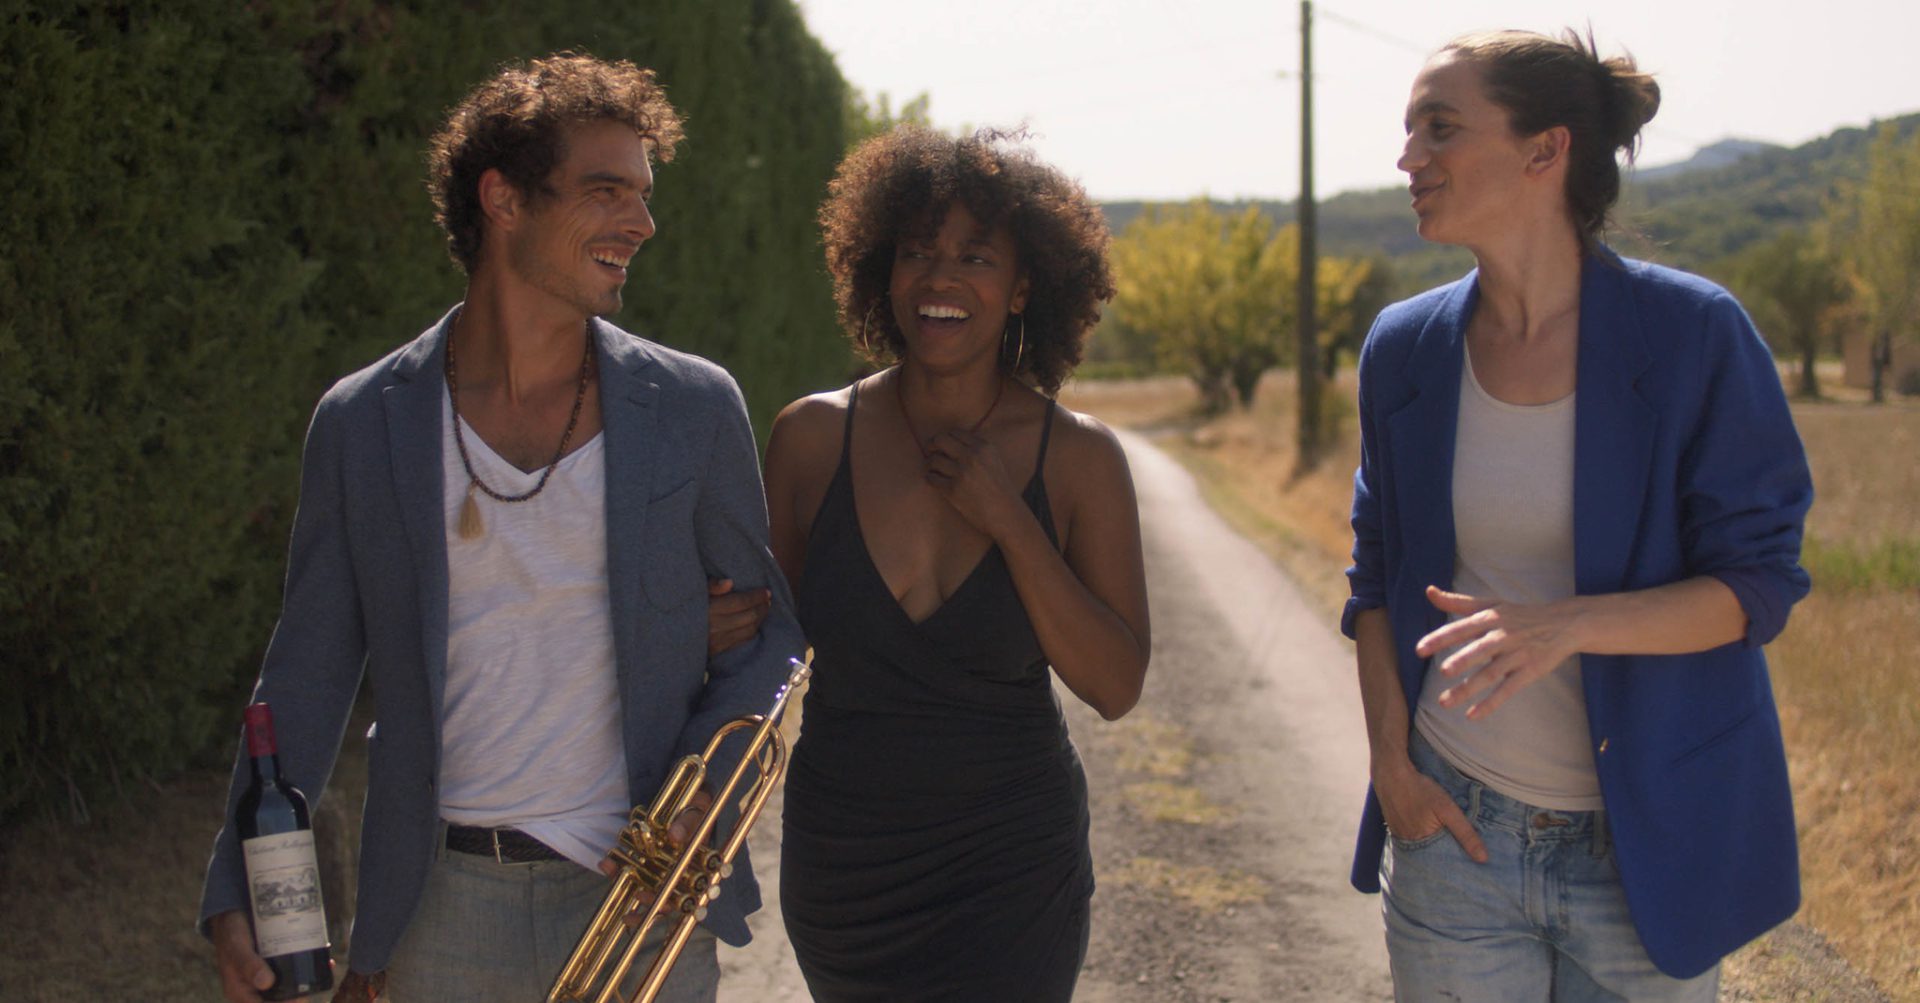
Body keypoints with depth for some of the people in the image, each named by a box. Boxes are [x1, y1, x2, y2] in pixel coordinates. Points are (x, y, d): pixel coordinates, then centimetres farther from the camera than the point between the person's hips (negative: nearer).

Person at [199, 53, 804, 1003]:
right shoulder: (360, 423, -1)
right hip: (439, 914, 0)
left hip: (640, 899, 0)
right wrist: (237, 894, -3)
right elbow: (309, 670, 4)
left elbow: (766, 624, 7)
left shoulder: (694, 408, -1)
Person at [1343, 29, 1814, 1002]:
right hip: (1454, 829, 3)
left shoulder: (1692, 335, -11)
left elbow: (1758, 585, -11)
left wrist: (1564, 624, -26)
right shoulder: (1404, 350, 0)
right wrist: (1392, 762, -1)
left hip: (1647, 847, -2)